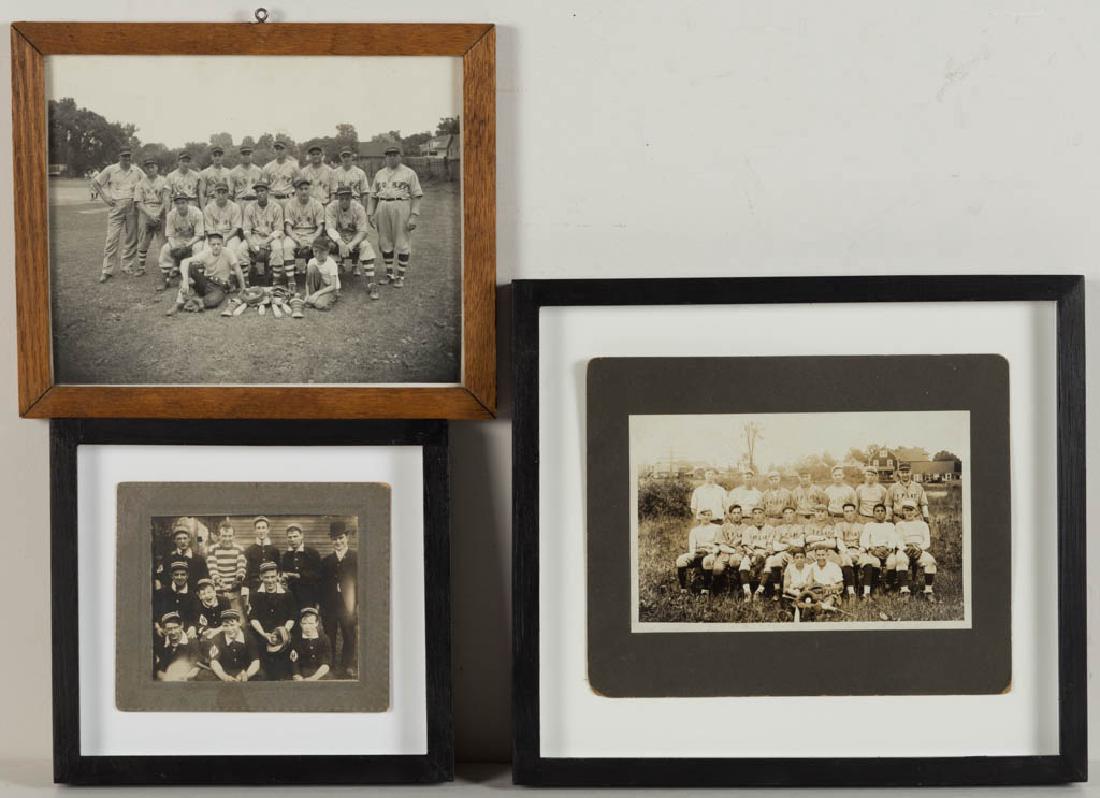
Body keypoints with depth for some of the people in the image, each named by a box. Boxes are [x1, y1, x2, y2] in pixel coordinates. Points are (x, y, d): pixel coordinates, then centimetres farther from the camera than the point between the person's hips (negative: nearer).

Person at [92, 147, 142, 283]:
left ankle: (128, 267, 15)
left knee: (131, 238, 5)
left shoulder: (137, 171, 7)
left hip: (132, 207, 3)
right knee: (112, 237, -7)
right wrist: (104, 197, -1)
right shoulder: (110, 170, 1)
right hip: (116, 206, -3)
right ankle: (107, 270, -6)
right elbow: (97, 182, 9)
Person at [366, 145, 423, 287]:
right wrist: (370, 214, 8)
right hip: (382, 208, 4)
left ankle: (401, 275, 3)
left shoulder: (409, 173, 4)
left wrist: (414, 216, -11)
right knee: (385, 242, 7)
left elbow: (416, 195, -2)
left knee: (402, 243, -4)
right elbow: (372, 195, 18)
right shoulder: (379, 174, 17)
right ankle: (389, 273, 18)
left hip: (401, 208, -4)